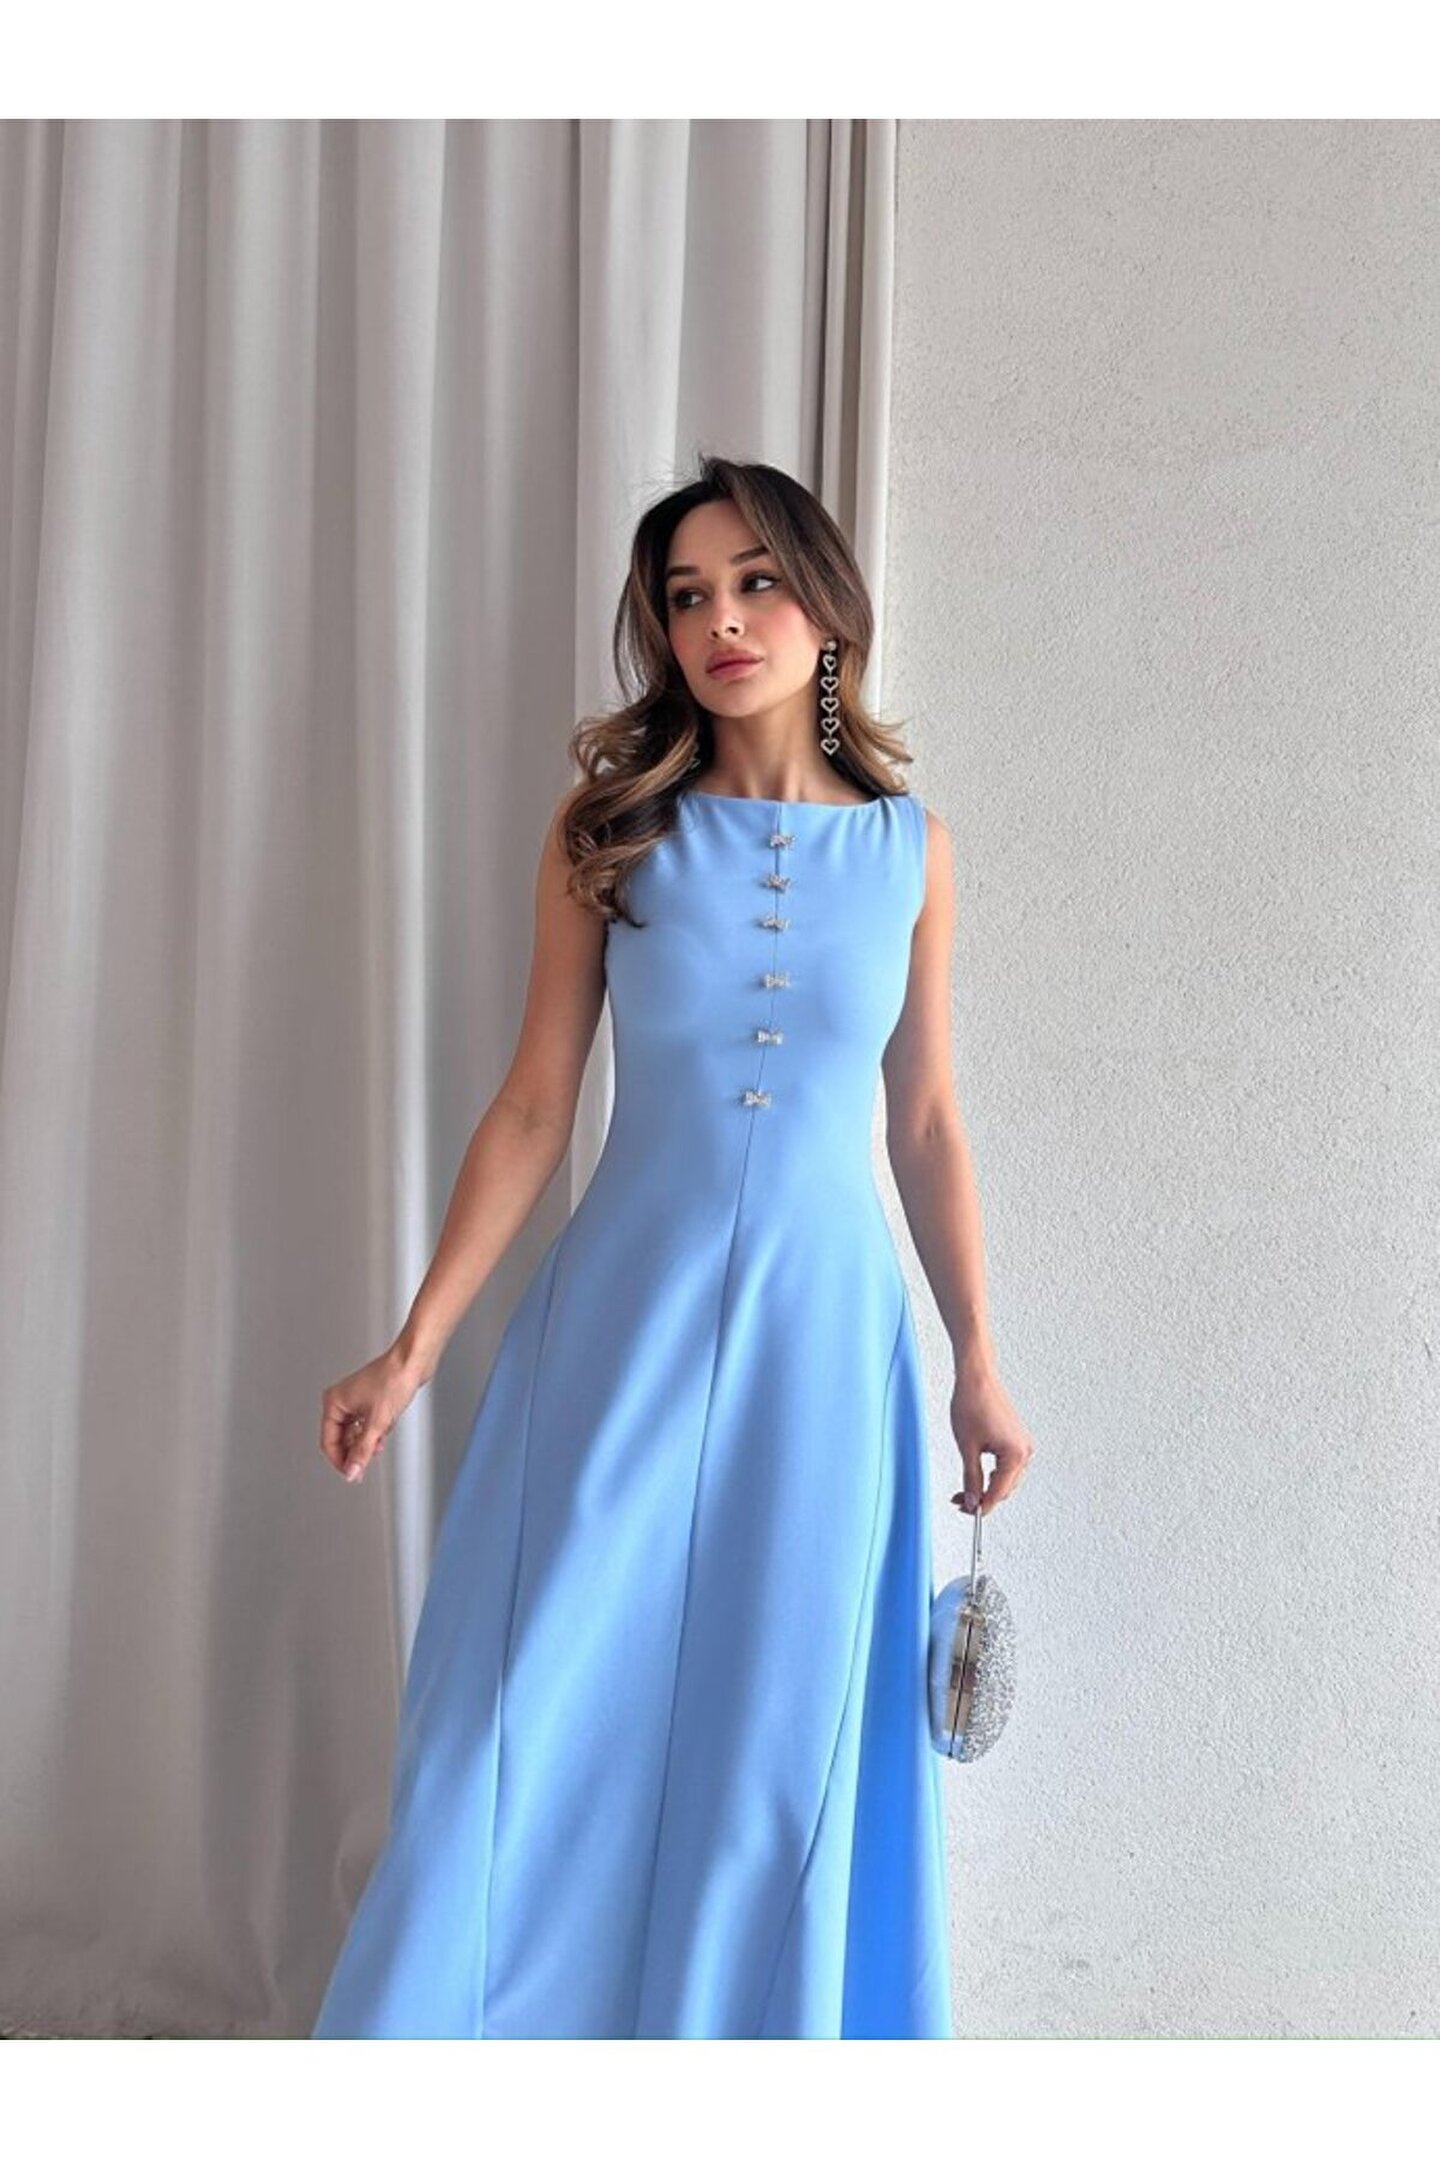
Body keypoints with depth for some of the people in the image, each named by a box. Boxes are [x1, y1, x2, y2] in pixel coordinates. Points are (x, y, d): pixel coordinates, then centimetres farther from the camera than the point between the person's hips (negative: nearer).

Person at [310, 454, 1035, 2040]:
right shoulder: (610, 825, -1)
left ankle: (743, 2048, 29)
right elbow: (533, 1106, -1)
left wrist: (978, 1365, 8)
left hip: (823, 1327, 1)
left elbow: (926, 1126, 8)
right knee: (538, 1732, 3)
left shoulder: (909, 848, 3)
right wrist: (413, 1348, -4)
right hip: (627, 1313, -1)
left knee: (775, 1756, 9)